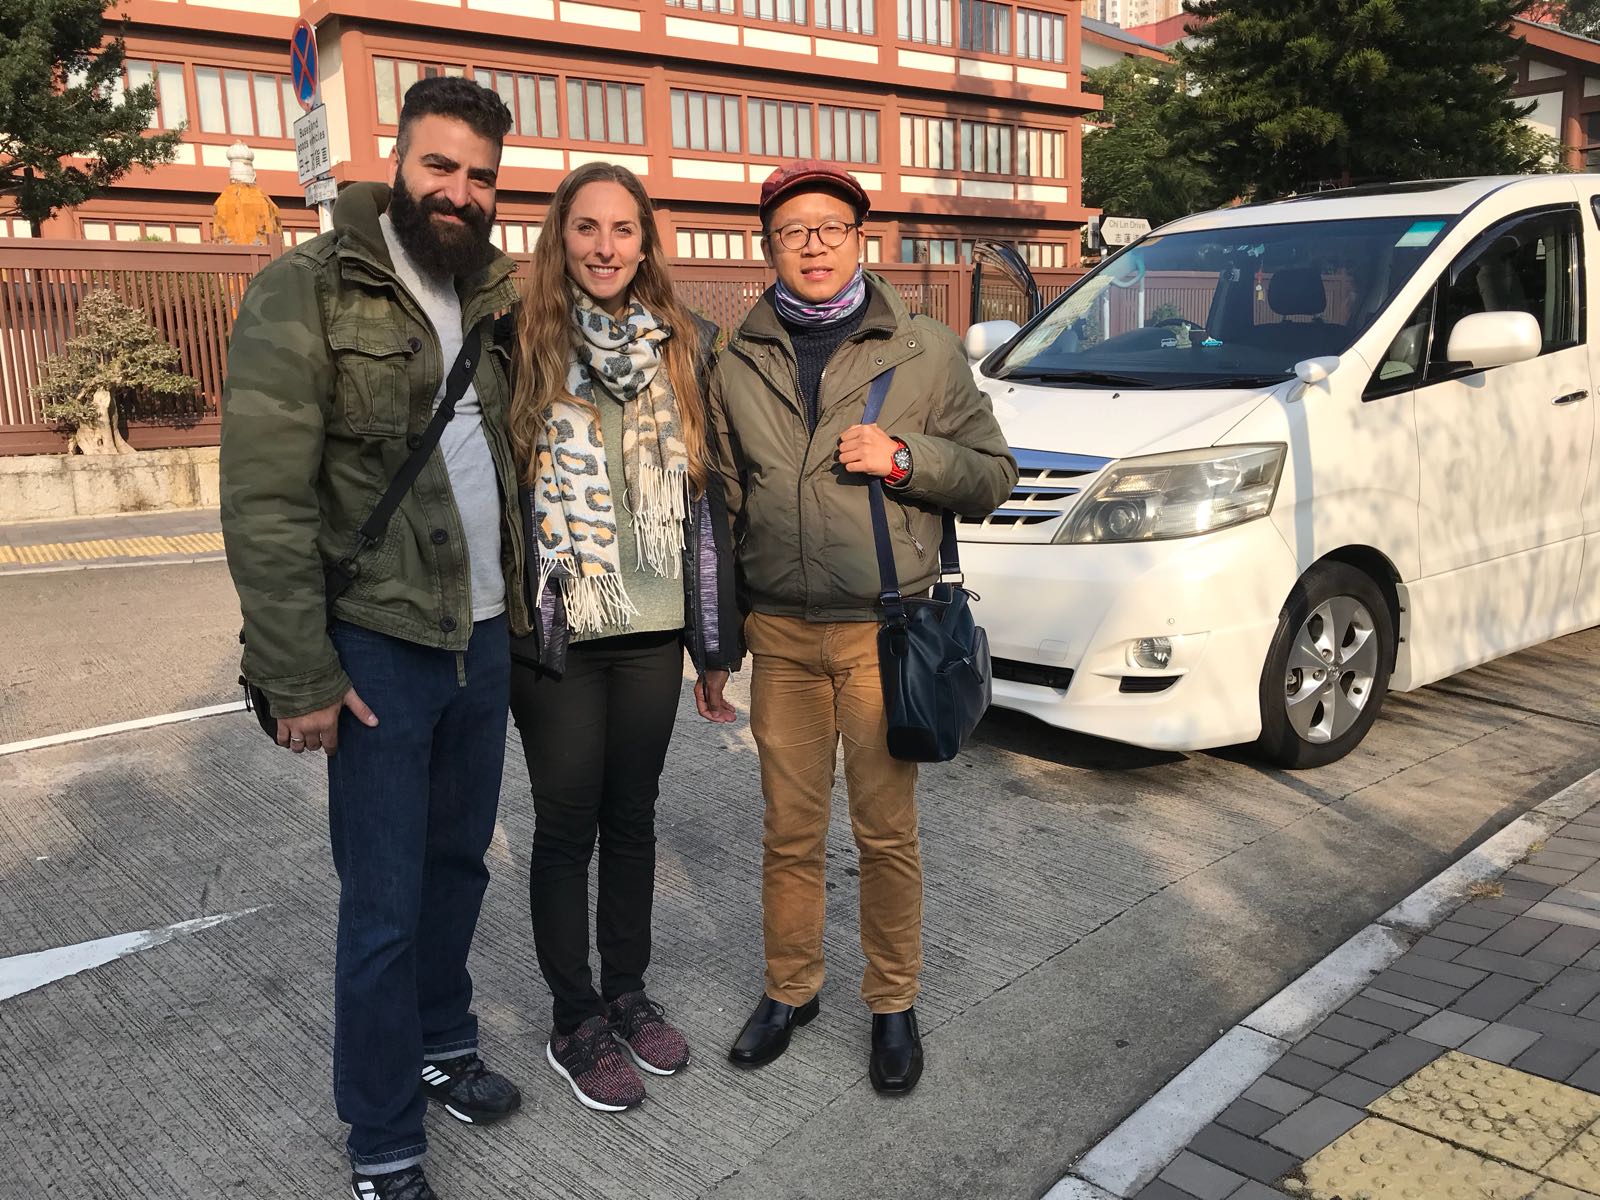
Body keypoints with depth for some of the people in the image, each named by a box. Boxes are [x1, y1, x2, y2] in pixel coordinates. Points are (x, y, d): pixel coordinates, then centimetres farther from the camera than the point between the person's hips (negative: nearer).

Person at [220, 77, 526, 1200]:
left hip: (483, 635, 6)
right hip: (378, 646, -6)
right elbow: (264, 502, -14)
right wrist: (299, 676, -15)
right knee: (384, 906, 3)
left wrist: (518, 608, 9)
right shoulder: (305, 292, -11)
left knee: (459, 862, 19)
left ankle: (444, 1045, 41)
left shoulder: (492, 295, 9)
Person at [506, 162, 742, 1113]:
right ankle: (576, 1024, 25)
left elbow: (708, 497, 6)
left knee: (634, 819, 15)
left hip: (652, 632, 3)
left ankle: (629, 996, 33)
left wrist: (716, 642, 6)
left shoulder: (687, 345, 5)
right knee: (568, 827, 8)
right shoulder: (524, 346, -5)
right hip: (556, 637, -3)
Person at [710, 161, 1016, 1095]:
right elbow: (722, 503, 11)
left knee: (888, 832, 6)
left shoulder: (927, 352, 0)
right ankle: (791, 989, 32)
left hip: (885, 630, -2)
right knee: (789, 831, 11)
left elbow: (994, 476, 3)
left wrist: (905, 457, -16)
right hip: (780, 632, 2)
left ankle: (894, 1004, 26)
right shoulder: (738, 363, 6)